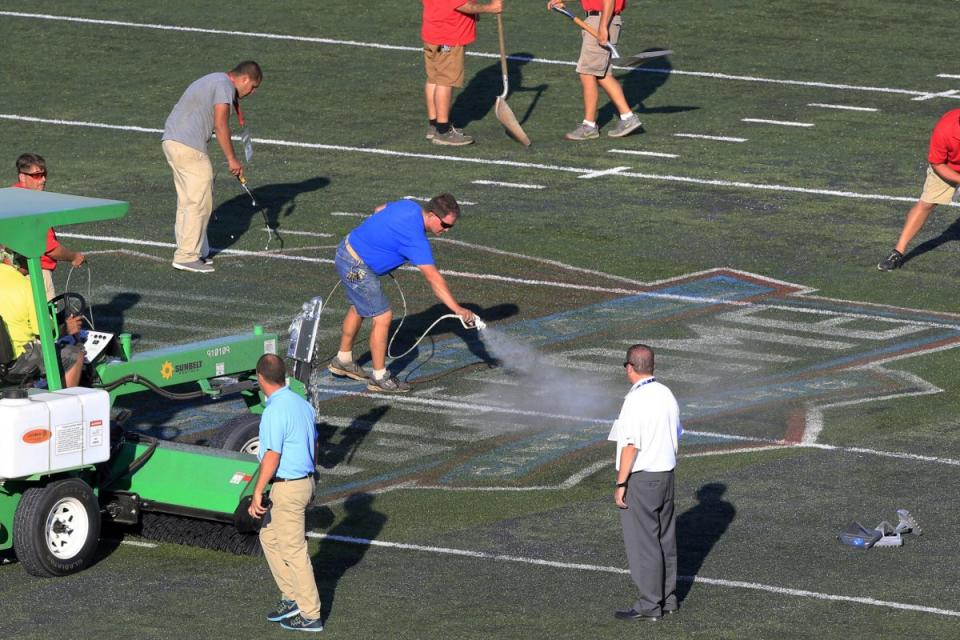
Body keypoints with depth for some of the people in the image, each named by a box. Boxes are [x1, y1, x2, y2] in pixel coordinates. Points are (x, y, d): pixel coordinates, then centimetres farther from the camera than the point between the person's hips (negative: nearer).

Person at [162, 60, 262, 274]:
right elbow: (220, 125, -15)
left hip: (171, 141, 10)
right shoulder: (225, 85, -8)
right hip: (189, 147, -10)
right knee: (200, 202, -6)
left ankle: (190, 252, 18)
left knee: (187, 201, 14)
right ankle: (186, 256, -6)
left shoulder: (214, 81, 23)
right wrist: (232, 159, -10)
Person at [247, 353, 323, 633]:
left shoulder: (276, 411, -21)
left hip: (287, 488, -10)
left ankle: (310, 615, 6)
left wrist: (257, 494, -18)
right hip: (304, 481, 10)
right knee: (269, 537, 21)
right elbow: (313, 445, 16)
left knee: (294, 551, 0)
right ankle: (292, 597, 22)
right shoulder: (301, 403, 7)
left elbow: (272, 456, -23)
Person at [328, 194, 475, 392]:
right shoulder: (415, 238, -27)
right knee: (382, 317, -5)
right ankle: (380, 378, 4)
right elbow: (433, 278, -31)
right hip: (356, 267, -10)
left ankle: (343, 361, 41)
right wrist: (457, 309, -32)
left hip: (348, 247, 10)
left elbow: (380, 210, 20)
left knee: (359, 309, 25)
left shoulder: (408, 206, -1)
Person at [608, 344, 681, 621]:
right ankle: (667, 598, 23)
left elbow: (630, 446, -21)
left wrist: (620, 484, -16)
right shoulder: (667, 395, 6)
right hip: (666, 474, 8)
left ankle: (649, 605, 0)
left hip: (640, 478, -8)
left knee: (642, 543, -2)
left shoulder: (635, 400, -19)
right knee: (665, 538, 15)